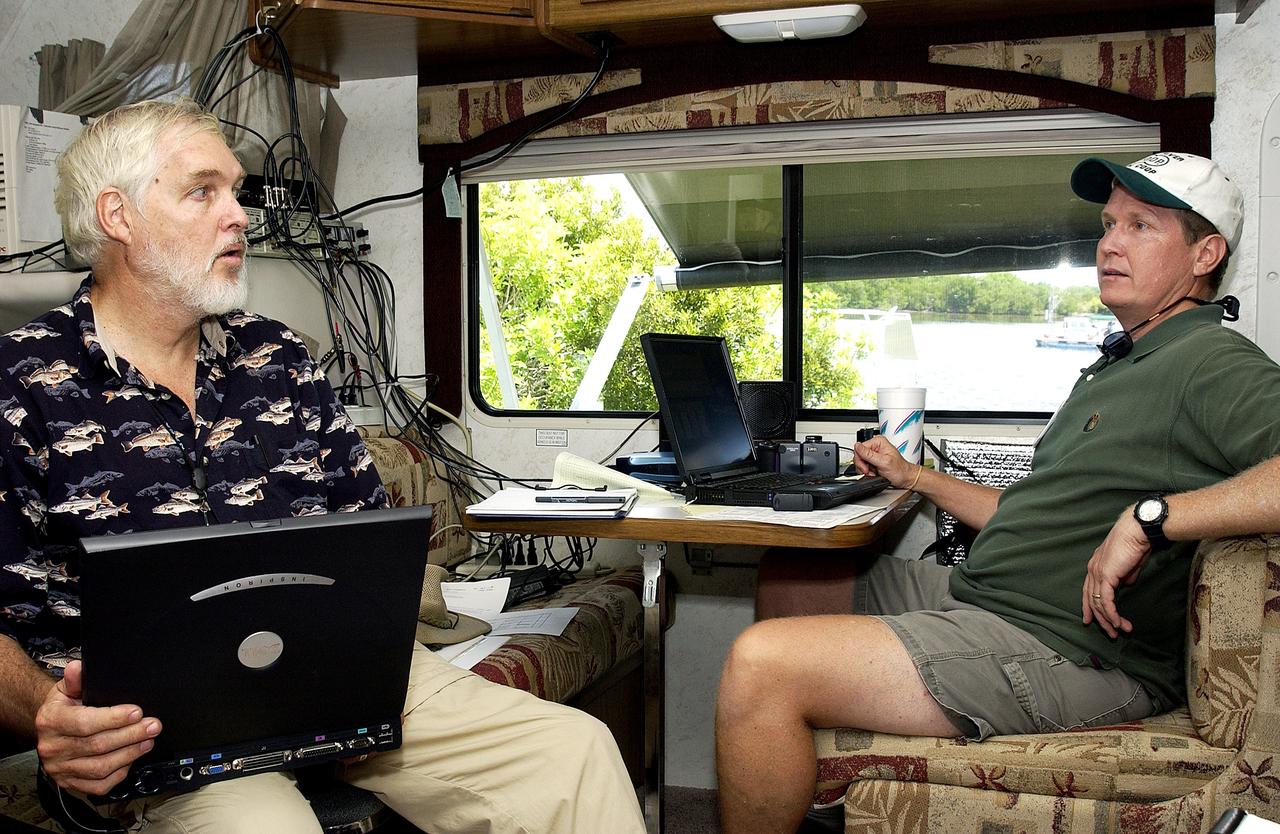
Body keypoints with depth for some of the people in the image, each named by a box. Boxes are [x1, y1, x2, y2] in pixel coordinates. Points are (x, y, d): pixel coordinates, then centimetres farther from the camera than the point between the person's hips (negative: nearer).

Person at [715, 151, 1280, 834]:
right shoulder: (1115, 368, 23)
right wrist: (914, 477, 33)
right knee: (788, 577, 19)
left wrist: (1149, 517, -30)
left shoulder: (1216, 365, -10)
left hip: (1064, 650, -11)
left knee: (759, 663, -24)